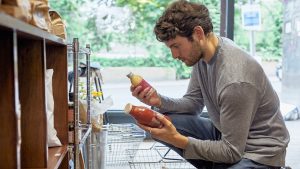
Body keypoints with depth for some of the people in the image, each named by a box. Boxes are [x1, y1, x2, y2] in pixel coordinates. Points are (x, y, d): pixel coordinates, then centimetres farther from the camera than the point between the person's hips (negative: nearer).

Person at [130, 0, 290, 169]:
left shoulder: (234, 80, -31)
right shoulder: (201, 53, -5)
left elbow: (232, 152, -24)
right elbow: (193, 103, 5)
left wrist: (178, 140, -28)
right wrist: (159, 101, -13)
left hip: (258, 152, -8)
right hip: (225, 133, 8)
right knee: (161, 122, -5)